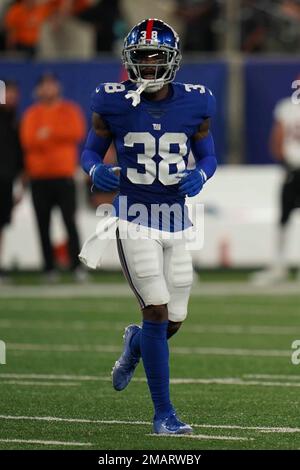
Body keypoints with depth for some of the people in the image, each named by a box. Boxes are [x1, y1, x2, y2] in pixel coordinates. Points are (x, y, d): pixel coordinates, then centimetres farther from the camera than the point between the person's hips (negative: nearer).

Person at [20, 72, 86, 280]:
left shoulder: (70, 110, 9)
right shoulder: (31, 114, 12)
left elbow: (77, 132, -8)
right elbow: (27, 140, -3)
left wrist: (49, 134, -11)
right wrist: (58, 137, -12)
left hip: (64, 175, -2)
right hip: (39, 176, 2)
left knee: (70, 220, -8)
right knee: (43, 224, 0)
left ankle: (76, 266, -8)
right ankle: (49, 269, 3)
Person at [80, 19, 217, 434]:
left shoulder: (194, 104, -1)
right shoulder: (114, 103, -6)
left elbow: (208, 155, 10)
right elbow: (90, 152, 5)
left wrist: (200, 175, -12)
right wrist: (97, 171, -17)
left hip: (177, 221, 3)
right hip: (134, 217, -3)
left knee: (173, 321, 6)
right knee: (157, 311, -13)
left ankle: (135, 344, 44)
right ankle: (163, 413, -3)